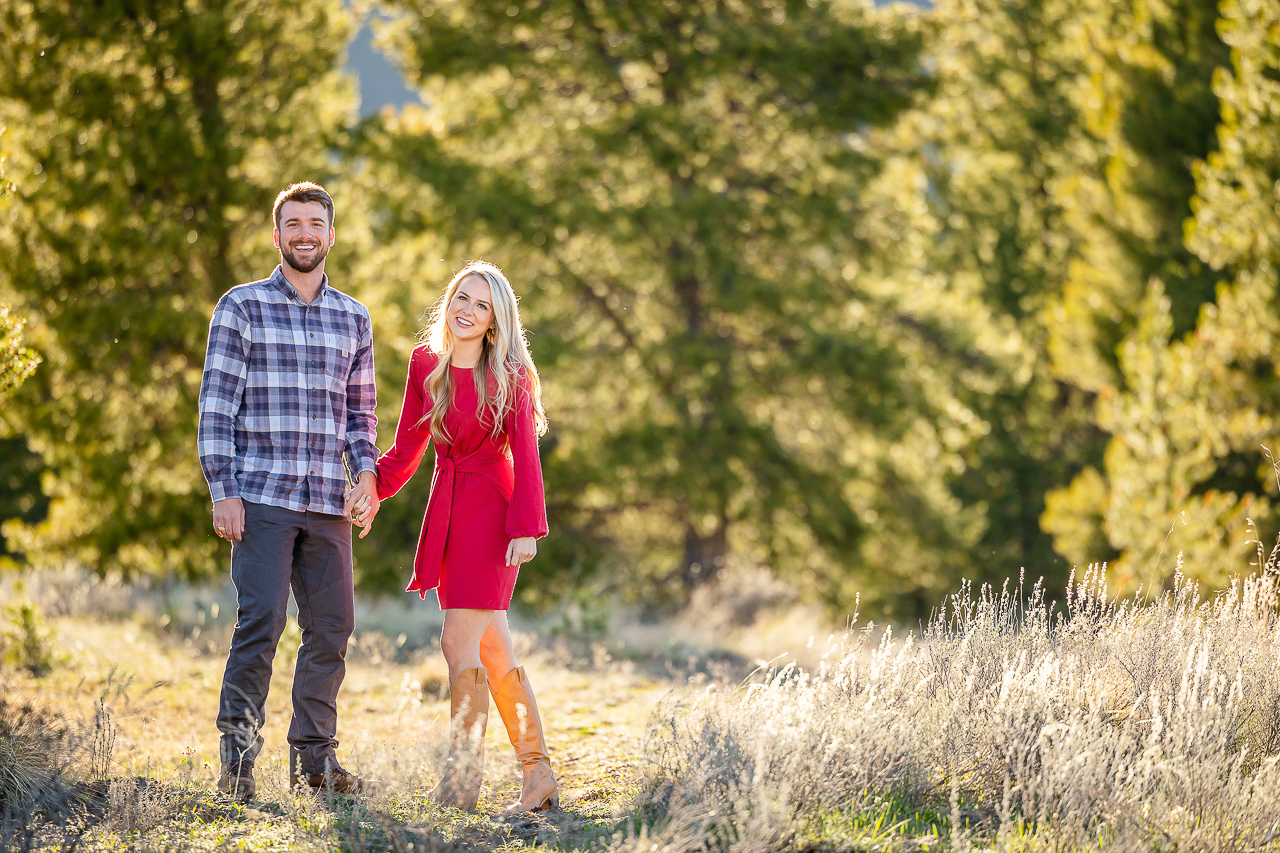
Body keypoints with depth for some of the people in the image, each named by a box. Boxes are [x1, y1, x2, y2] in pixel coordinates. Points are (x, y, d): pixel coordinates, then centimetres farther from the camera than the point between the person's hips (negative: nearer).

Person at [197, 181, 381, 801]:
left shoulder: (354, 319, 14)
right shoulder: (241, 307, 2)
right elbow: (216, 404, -2)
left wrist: (367, 472, 2)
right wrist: (222, 490, -9)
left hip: (328, 502, 4)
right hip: (260, 496, -4)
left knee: (331, 626, 4)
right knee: (260, 622, -12)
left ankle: (314, 755, 15)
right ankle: (238, 758, -7)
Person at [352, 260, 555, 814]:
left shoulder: (509, 376, -8)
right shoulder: (425, 364, 6)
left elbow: (524, 457, -10)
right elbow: (407, 447, 11)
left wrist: (526, 528, -17)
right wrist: (373, 489, -3)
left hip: (492, 512, -6)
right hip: (447, 512, 6)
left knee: (460, 643, -11)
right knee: (493, 651, 8)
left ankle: (462, 783, -4)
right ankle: (539, 778, 14)